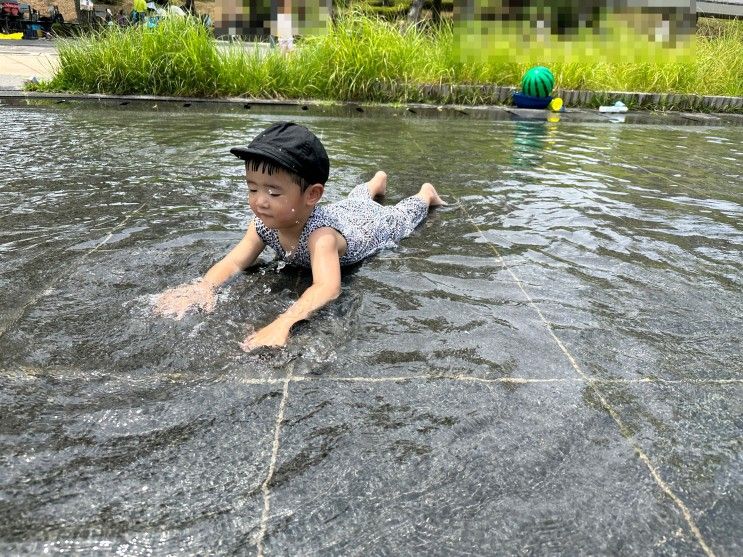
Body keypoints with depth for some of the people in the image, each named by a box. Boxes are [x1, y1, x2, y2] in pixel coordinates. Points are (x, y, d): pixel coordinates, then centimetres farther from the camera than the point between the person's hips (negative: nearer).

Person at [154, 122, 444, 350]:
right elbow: (234, 262, -38)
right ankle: (378, 180, 72)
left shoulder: (321, 234, -55)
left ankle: (427, 193, 61)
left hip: (374, 222, -5)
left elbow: (328, 287, -70)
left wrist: (283, 323, -85)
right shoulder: (265, 223, -36)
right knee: (355, 197, 40)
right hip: (344, 211, 5)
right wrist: (203, 287, -60)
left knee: (404, 214, 30)